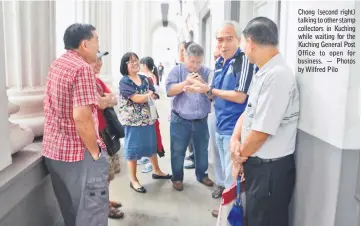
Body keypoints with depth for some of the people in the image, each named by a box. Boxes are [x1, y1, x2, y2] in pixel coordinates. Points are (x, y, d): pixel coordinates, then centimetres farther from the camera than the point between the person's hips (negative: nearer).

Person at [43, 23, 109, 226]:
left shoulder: (56, 65, 10)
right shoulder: (83, 68, -18)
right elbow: (81, 117, -26)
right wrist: (95, 153, -16)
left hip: (53, 149, 9)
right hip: (78, 153, -9)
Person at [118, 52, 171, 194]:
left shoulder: (144, 79, 9)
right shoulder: (124, 82, -11)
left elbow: (154, 95, 4)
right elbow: (137, 99, -20)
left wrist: (148, 96, -17)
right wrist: (150, 95, -5)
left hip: (148, 118, 7)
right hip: (133, 121, -6)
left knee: (152, 145, 18)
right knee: (133, 149, 3)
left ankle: (157, 171, 37)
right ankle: (133, 180, 16)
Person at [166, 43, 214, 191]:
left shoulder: (207, 72, 3)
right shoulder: (177, 70, -2)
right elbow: (169, 91, -11)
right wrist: (186, 82, -21)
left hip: (201, 121, 3)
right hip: (180, 120, -2)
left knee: (202, 150, 15)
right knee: (178, 151, 6)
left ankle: (202, 175, 35)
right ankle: (177, 178, 24)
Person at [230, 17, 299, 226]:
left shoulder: (277, 75, -25)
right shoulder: (264, 73, 7)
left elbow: (261, 132, -25)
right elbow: (249, 112, 12)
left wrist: (240, 155, -8)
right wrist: (235, 139, -5)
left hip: (270, 168, -9)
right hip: (258, 164, 9)